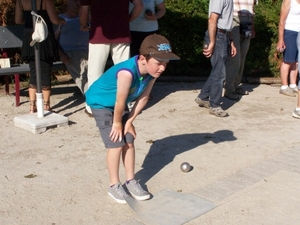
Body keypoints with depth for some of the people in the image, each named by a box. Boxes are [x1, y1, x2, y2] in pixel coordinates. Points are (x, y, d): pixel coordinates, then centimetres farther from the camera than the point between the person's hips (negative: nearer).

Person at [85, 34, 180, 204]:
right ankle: (114, 186, 6)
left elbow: (144, 97, -9)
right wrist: (117, 123, -14)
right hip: (101, 103, -7)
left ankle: (131, 180, 20)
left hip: (117, 106, 7)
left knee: (129, 141, 6)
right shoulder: (127, 73, -42)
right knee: (116, 143, -9)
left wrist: (129, 122, -7)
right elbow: (120, 102, -30)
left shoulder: (153, 71, -18)